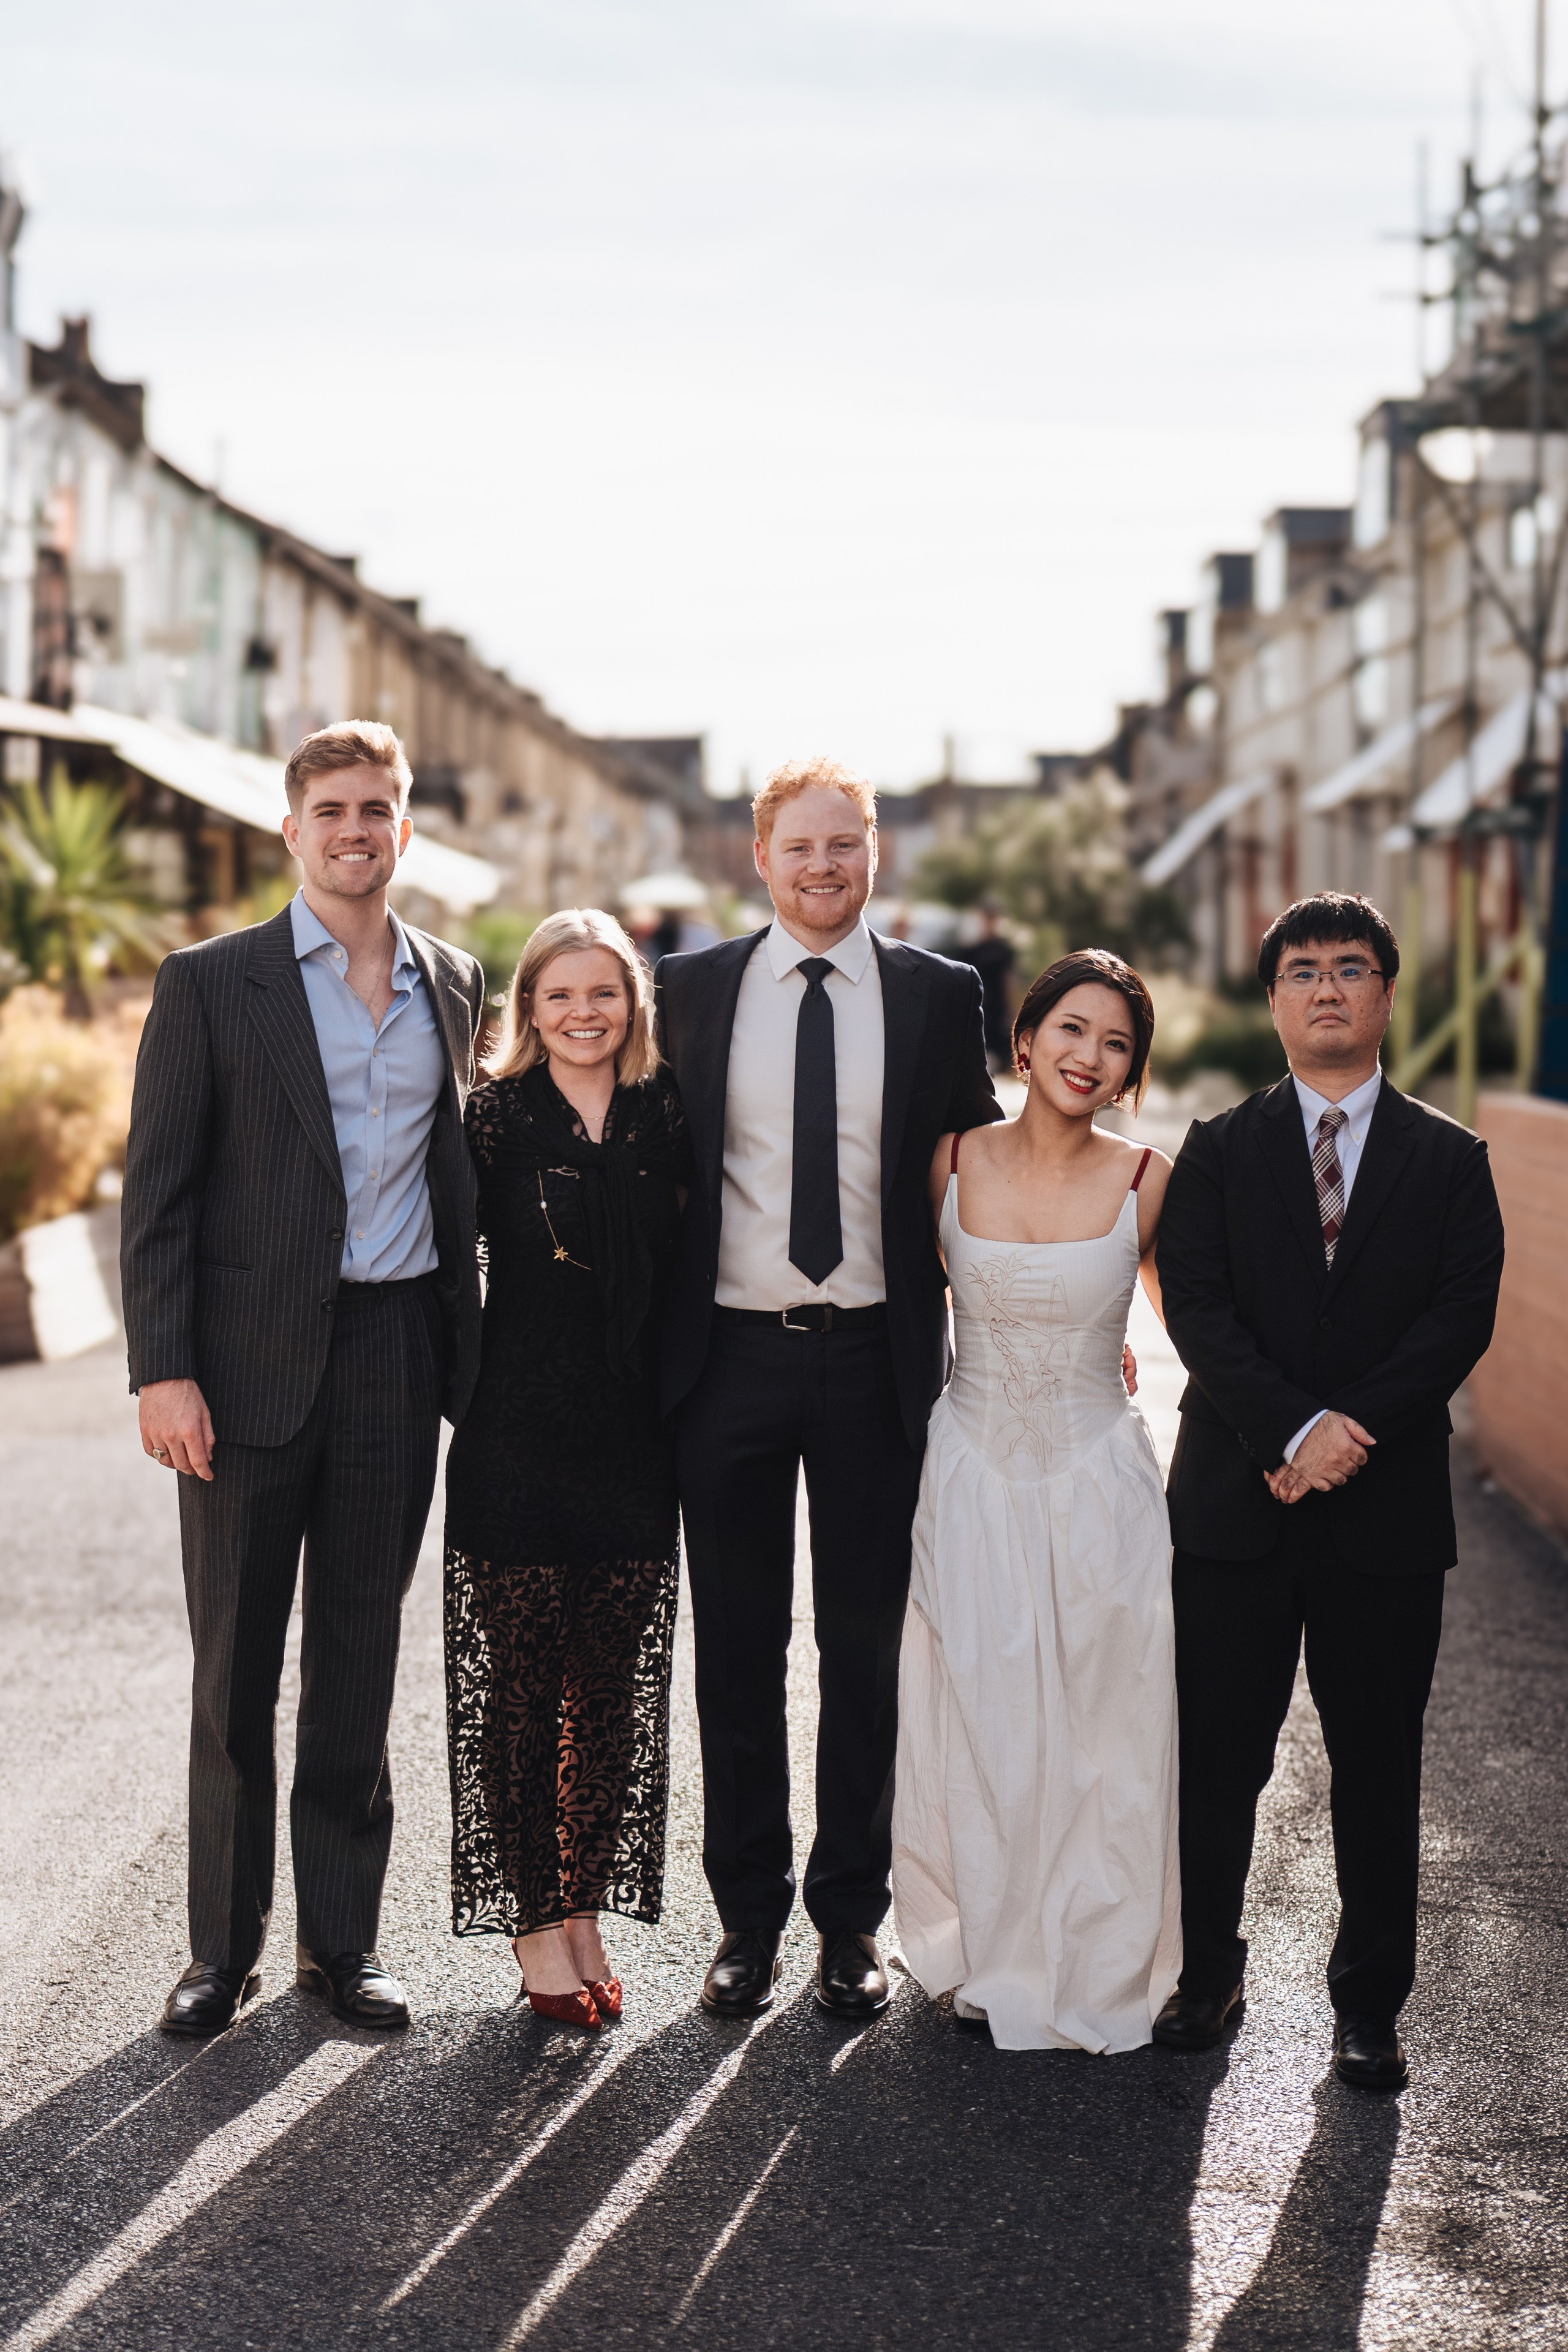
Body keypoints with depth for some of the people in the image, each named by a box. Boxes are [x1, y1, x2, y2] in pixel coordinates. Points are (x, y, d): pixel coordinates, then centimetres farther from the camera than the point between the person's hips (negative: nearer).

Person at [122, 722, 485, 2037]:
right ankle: (224, 1946, 18)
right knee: (234, 1671, 5)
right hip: (251, 1361, -3)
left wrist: (465, 1356, 9)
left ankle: (343, 1940, 21)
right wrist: (164, 1370, -11)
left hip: (396, 1356, 3)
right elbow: (160, 1190, -4)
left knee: (360, 1667, 10)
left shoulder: (455, 985, 10)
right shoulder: (211, 986, -1)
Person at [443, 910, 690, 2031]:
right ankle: (534, 1919, 12)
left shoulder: (666, 1118, 5)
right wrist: (459, 1387, -2)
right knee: (520, 1683, 0)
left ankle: (589, 1912, 19)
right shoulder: (496, 1118, -2)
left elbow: (686, 1272, 10)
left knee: (614, 1686, 7)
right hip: (518, 1438, -3)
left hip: (635, 1443, 3)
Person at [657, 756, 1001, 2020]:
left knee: (867, 1643, 7)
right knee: (737, 1646, 8)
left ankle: (851, 1916, 19)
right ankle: (749, 1914, 20)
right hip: (732, 1355, 0)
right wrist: (660, 1340, 2)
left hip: (876, 1361, 0)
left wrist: (963, 1350, 1)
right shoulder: (693, 988, 4)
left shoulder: (941, 996, 3)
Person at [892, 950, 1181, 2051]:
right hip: (975, 1481, 1)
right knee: (977, 1734, 7)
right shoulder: (954, 1162, -3)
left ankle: (1096, 1971, 24)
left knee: (1103, 1738, 6)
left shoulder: (1146, 1179, -6)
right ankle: (991, 1955, 26)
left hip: (1100, 1484, -1)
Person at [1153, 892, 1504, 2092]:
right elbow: (1197, 1307, -5)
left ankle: (1370, 2003, 18)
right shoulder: (1219, 1150, 7)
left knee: (1379, 1769, 6)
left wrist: (1350, 1433, -16)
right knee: (1217, 1759, 6)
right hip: (1234, 1500, 0)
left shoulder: (1450, 1160, 7)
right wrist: (1294, 1430, -18)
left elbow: (1462, 1317, -4)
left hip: (1387, 1509, 0)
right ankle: (1209, 1970, 22)